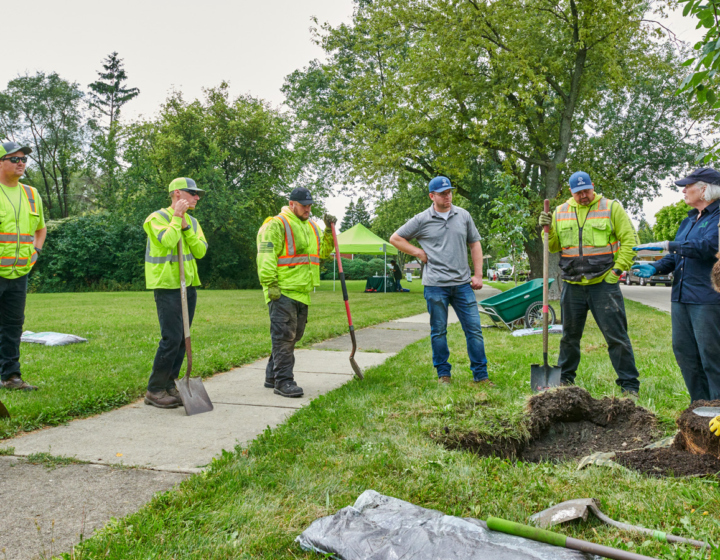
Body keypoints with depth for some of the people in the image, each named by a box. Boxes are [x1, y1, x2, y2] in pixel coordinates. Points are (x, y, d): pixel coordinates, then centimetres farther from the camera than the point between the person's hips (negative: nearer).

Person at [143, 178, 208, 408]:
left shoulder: (192, 222, 15)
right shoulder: (158, 218, -6)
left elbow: (201, 251, 2)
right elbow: (168, 241, -25)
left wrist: (186, 226, -7)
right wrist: (177, 217, -14)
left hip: (189, 286, 7)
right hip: (167, 286, -7)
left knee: (182, 339, 8)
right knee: (171, 338, -11)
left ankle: (169, 386, 18)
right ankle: (154, 391, 1)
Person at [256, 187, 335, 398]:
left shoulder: (311, 227, 19)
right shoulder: (276, 225, -9)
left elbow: (323, 252, 20)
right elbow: (266, 257, -15)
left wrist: (329, 231, 7)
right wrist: (271, 284, -21)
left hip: (302, 292, 9)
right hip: (282, 292, -9)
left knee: (293, 336, 14)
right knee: (284, 336, -8)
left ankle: (272, 377, 25)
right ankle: (283, 382, -3)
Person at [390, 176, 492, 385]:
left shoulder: (463, 215, 10)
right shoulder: (422, 220, 1)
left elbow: (475, 244, 14)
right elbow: (395, 238, 9)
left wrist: (478, 274, 7)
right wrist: (418, 252, 0)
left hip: (463, 283, 2)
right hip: (435, 285, -2)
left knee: (474, 329, 2)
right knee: (439, 331, 7)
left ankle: (480, 375, 11)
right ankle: (443, 374, 20)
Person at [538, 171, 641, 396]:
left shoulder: (611, 208, 1)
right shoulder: (561, 212, 10)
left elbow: (630, 240, 0)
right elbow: (553, 246, 13)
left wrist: (617, 269, -7)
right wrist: (547, 229, -5)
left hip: (604, 284, -3)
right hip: (572, 286, 3)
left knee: (616, 336, -2)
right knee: (570, 336, 14)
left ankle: (630, 385, 7)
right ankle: (565, 379, 29)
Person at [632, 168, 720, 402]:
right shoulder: (689, 221, 18)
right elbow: (675, 257, 18)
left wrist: (666, 245, -20)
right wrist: (655, 268, -1)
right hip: (681, 296, 9)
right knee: (683, 350, 11)